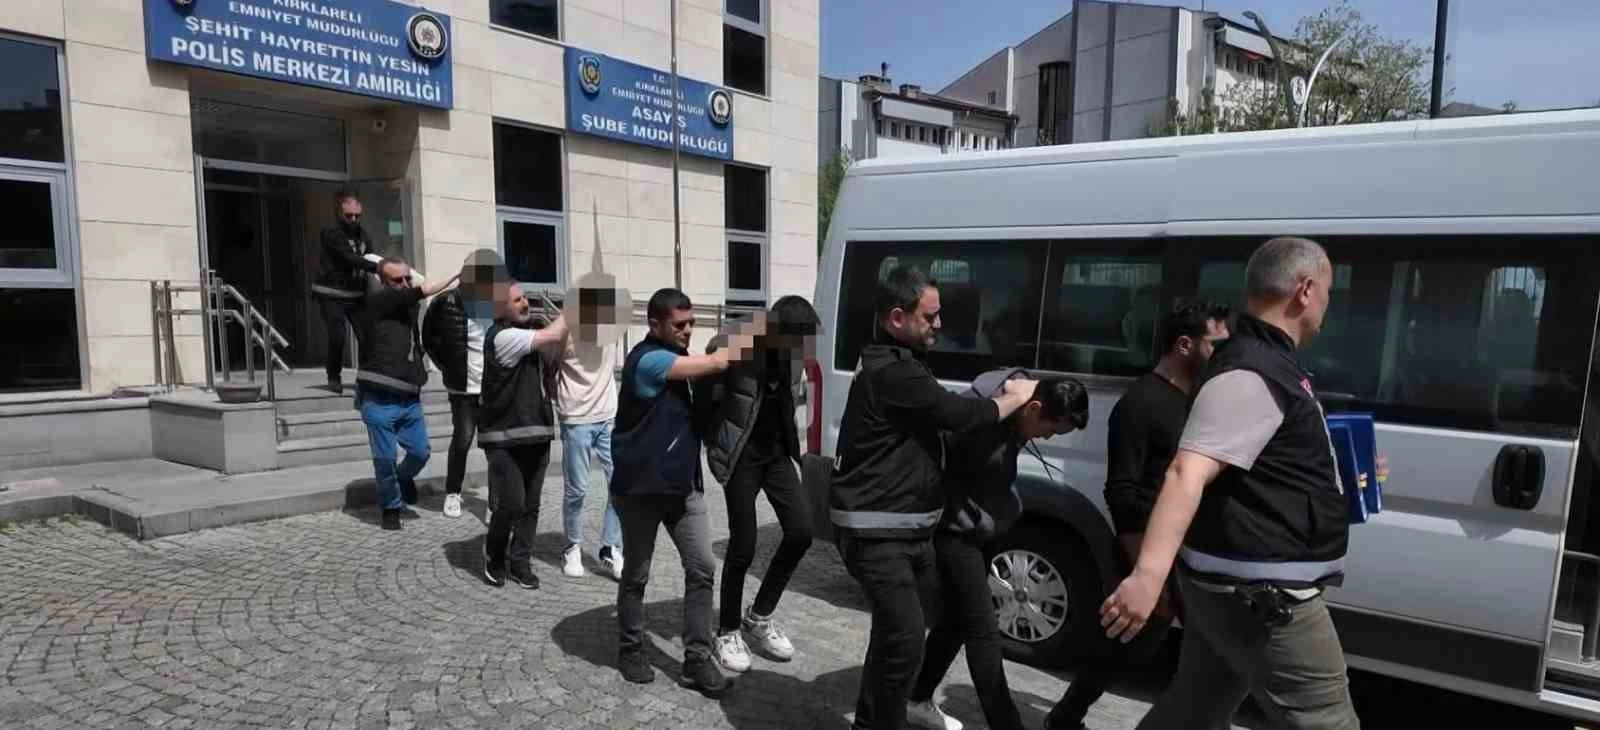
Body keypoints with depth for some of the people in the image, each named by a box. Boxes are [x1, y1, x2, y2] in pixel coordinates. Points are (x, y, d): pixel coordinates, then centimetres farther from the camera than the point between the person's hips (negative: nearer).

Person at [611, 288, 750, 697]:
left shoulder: (674, 357, 14)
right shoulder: (648, 359, -17)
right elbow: (715, 363, -20)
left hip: (683, 485, 8)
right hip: (641, 488, -8)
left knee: (702, 569, 2)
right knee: (636, 576, 10)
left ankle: (697, 659, 10)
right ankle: (630, 650, 28)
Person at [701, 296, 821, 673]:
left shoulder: (791, 352, -3)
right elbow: (705, 398, -12)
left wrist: (790, 442, 11)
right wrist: (715, 446, -7)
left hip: (776, 452, 6)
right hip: (741, 455, -6)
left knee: (801, 530, 0)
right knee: (743, 547, -1)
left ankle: (760, 616, 20)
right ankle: (728, 632, 20)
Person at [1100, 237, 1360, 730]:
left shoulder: (1263, 362, 13)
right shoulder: (1252, 375, -21)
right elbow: (1188, 474, -34)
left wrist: (1342, 474, 35)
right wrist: (1150, 573, -45)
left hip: (1232, 585, 10)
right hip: (1258, 593, -10)